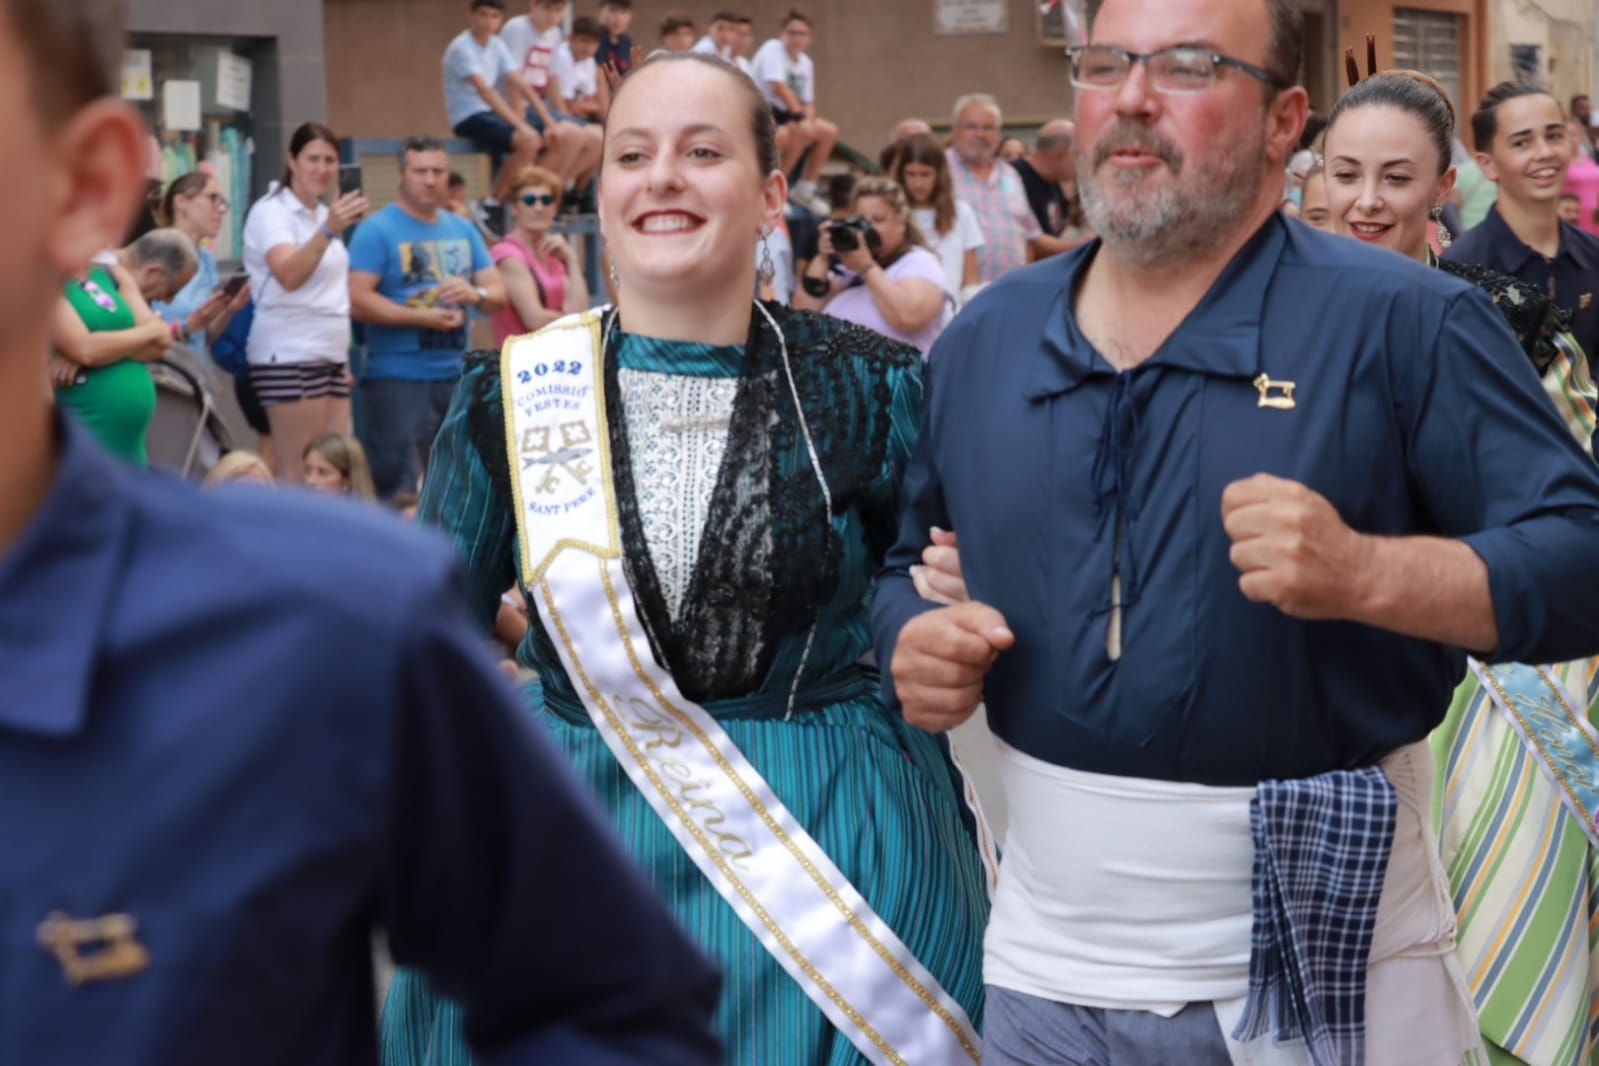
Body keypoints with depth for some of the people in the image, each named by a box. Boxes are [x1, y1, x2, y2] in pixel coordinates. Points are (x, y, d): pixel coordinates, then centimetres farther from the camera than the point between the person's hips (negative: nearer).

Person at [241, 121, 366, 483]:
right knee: (297, 476, -10)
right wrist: (328, 231, -41)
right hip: (290, 355, -8)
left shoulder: (323, 214, 17)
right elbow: (288, 276, -27)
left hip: (332, 354, 8)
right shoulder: (271, 212, -9)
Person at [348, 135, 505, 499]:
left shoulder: (463, 231, 15)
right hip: (398, 378, -6)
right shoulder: (377, 230, -4)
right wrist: (422, 317, -18)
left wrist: (475, 294, -10)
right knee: (398, 488, -9)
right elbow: (358, 300, -14)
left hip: (455, 376, 6)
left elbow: (498, 294, 13)